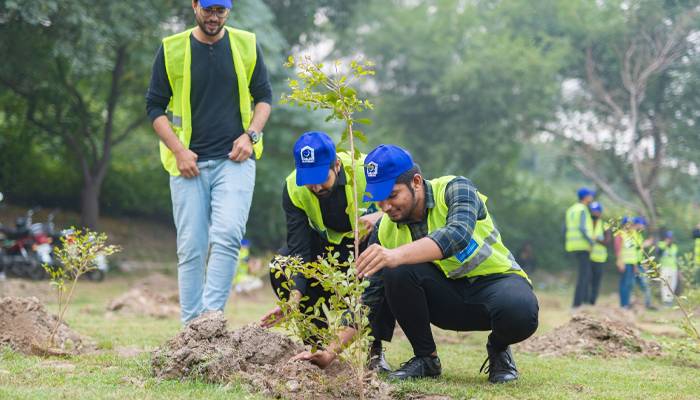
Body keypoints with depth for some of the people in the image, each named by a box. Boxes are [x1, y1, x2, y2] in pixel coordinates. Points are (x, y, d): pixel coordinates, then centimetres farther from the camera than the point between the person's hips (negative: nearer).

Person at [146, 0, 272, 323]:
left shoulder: (246, 45, 7)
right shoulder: (172, 49, 3)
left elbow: (264, 96, 15)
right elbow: (155, 105, 6)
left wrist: (251, 134, -2)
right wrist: (179, 150, -6)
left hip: (235, 160, 0)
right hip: (189, 163, 0)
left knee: (227, 235, -19)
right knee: (191, 247, -1)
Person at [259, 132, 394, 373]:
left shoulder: (366, 169, -31)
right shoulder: (293, 188, -23)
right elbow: (299, 248, -26)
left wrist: (380, 215, -40)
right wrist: (294, 298, -40)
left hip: (370, 240, -3)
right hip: (327, 245, 3)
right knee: (280, 267, -23)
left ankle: (376, 349, -15)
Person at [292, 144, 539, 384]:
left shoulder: (455, 189, -19)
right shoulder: (385, 230, -8)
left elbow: (458, 235, -41)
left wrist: (397, 254, -56)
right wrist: (332, 351, -19)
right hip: (448, 296, 3)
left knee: (519, 313, -39)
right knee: (398, 272, -26)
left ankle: (499, 350, -2)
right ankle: (425, 358, -6)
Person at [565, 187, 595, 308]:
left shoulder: (571, 210, 16)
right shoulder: (583, 210, -10)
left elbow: (565, 230, 16)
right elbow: (582, 228, -21)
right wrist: (591, 241, -16)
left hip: (573, 245, 9)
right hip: (583, 245, -9)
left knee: (586, 274, 17)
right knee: (584, 274, -7)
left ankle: (585, 299, 16)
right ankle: (577, 303, -11)